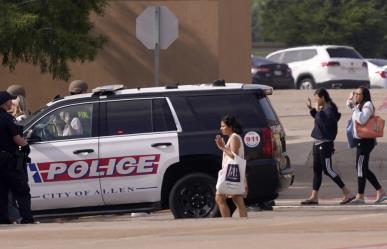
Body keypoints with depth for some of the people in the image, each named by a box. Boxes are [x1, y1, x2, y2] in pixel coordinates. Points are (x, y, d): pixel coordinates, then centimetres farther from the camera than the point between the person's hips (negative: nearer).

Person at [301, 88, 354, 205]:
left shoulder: (330, 109, -16)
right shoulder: (323, 109, 12)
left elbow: (326, 121, -28)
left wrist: (318, 110, -25)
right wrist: (311, 109, 20)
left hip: (325, 144, -10)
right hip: (318, 143, 10)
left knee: (328, 169, -9)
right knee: (316, 169, 11)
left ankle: (347, 194, -6)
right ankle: (314, 197, 16)